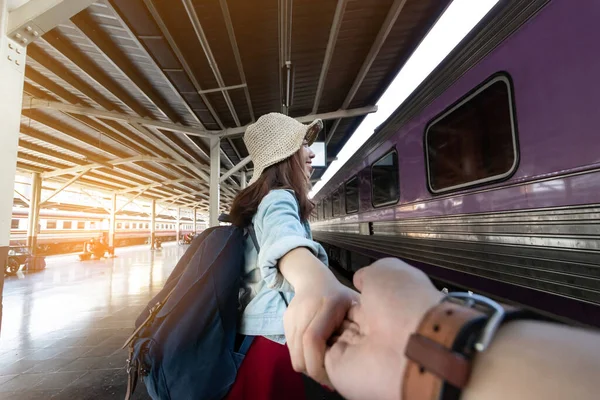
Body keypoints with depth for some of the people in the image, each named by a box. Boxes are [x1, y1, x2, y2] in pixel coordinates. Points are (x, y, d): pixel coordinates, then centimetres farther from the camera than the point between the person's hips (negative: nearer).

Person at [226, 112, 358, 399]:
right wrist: (316, 281, -61)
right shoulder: (279, 198, -20)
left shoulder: (259, 201, 10)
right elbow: (282, 234, -44)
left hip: (255, 329, 10)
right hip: (272, 335, -10)